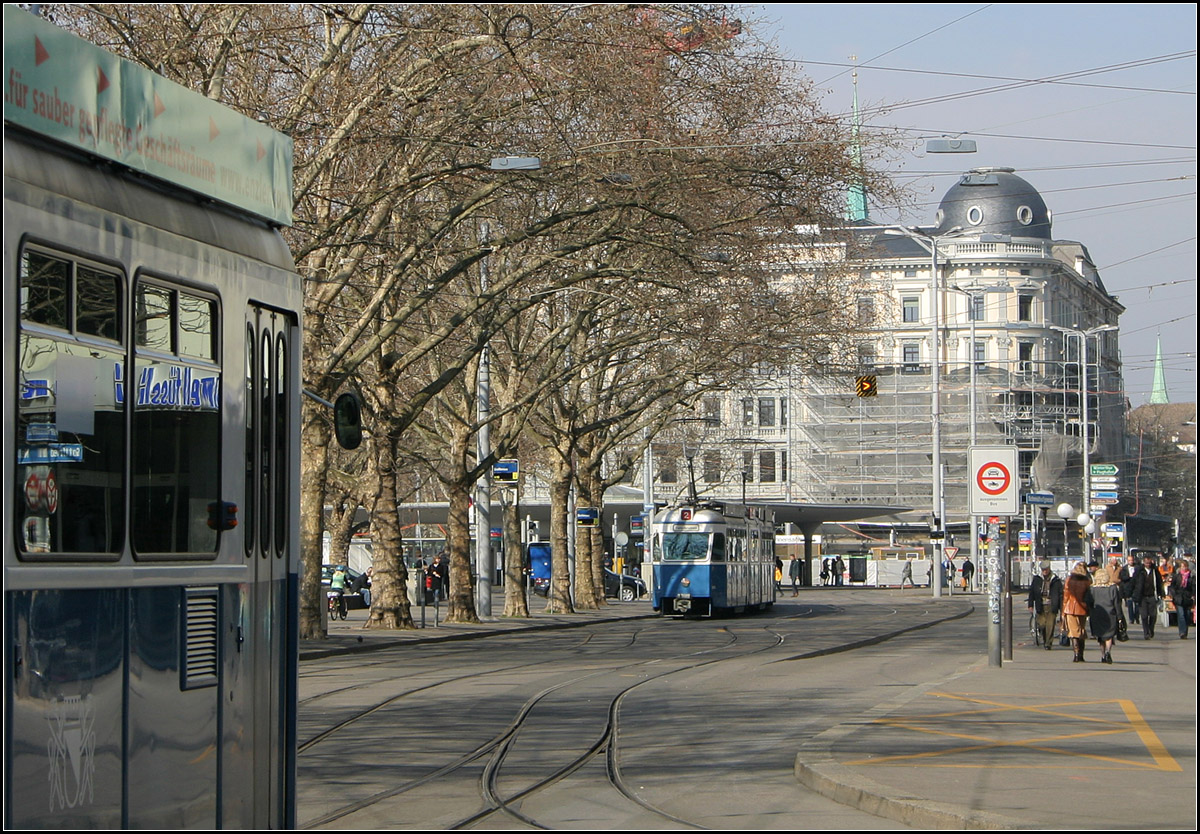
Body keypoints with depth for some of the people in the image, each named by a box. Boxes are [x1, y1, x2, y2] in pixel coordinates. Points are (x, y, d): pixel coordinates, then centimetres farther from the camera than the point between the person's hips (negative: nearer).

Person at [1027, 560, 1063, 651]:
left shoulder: (1056, 580, 4)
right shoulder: (1036, 579, 8)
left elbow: (1061, 594, 7)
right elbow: (1031, 593, 12)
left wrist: (1061, 607, 3)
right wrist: (1030, 605, 7)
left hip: (1051, 606, -1)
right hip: (1040, 606, 1)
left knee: (1050, 625, -8)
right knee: (1042, 624, -3)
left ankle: (1048, 643, -1)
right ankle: (1044, 639, 22)